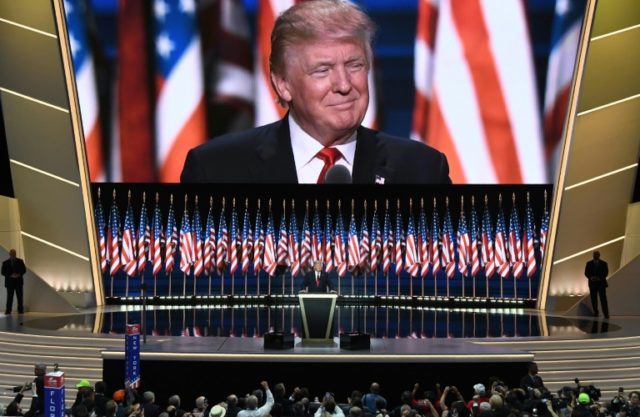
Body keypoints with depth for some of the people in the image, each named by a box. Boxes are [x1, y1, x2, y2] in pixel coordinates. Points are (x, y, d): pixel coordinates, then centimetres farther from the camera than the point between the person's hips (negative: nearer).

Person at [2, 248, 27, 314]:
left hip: (19, 282, 1)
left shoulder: (20, 261, 7)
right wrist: (11, 275, -16)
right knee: (9, 297, -2)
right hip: (10, 282, -1)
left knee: (20, 297, 1)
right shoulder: (5, 263, 3)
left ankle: (20, 310, 5)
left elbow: (24, 270, 6)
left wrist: (19, 274, -13)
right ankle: (8, 310, 1)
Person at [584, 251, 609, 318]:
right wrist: (591, 277, -16)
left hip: (601, 283, -2)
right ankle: (595, 312, 12)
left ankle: (606, 314, -9)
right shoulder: (589, 263, 6)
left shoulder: (603, 263, 2)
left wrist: (599, 278, -18)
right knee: (593, 299, 2)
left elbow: (606, 273, -2)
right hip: (592, 283, 2)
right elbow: (586, 273, 3)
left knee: (603, 299, -8)